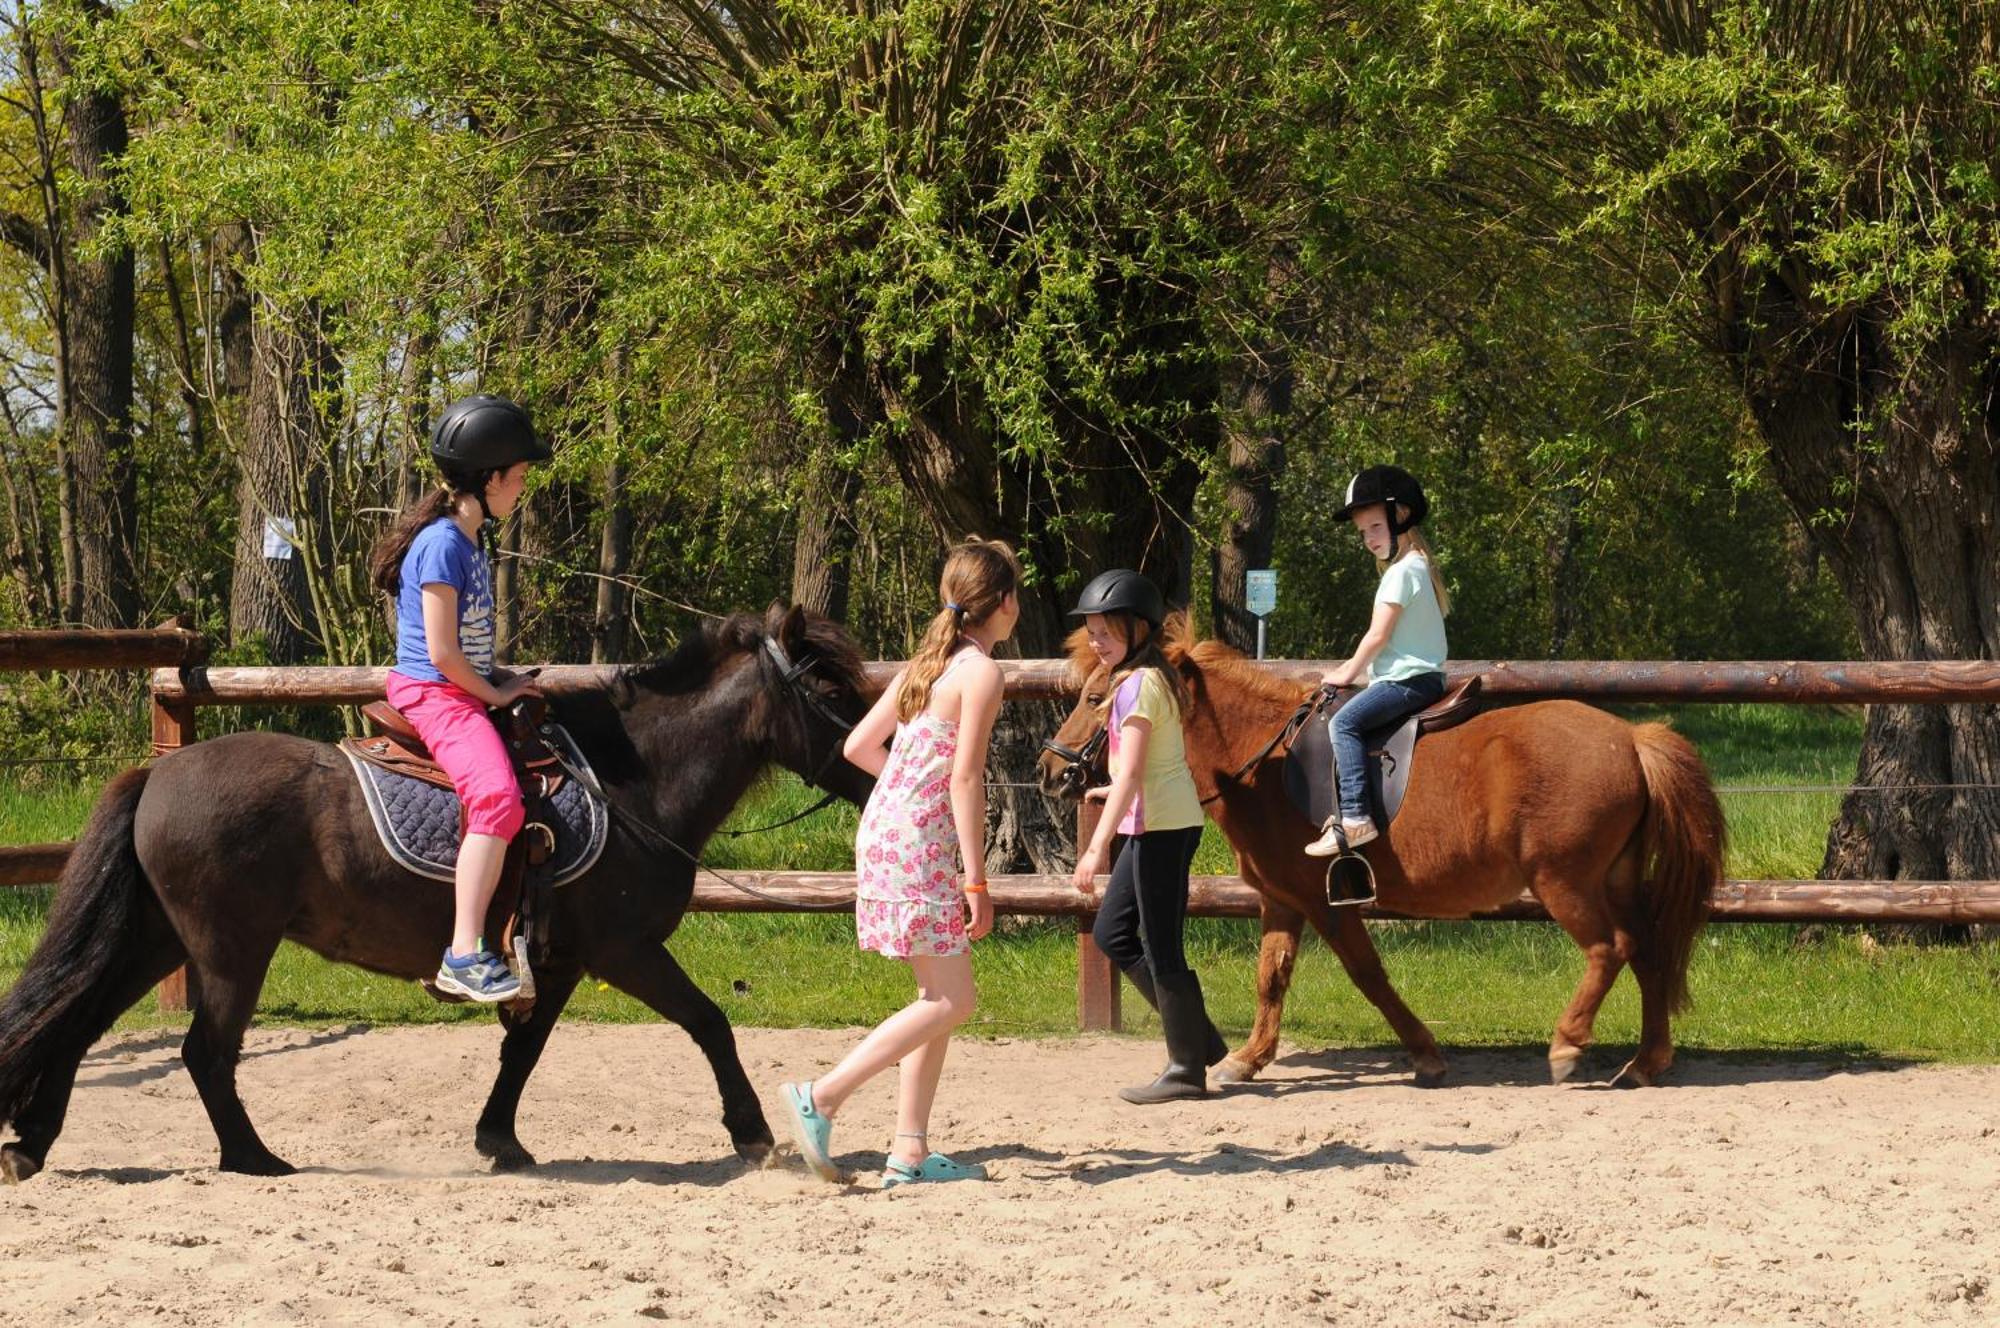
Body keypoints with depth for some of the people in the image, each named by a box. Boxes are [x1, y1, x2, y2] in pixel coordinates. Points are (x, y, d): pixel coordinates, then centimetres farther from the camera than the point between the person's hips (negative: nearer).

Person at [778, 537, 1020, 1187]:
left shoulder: (927, 664, 14)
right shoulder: (981, 672, -11)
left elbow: (859, 746, 17)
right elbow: (965, 778, -17)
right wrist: (977, 882, -17)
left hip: (885, 830, 9)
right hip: (920, 845, -9)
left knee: (941, 996, 11)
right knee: (950, 1001, -6)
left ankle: (910, 1151, 8)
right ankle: (822, 1096, -11)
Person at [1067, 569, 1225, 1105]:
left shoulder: (1137, 685, -16)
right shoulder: (1157, 678, 12)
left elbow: (1130, 772, -22)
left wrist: (1097, 848, -25)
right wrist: (1117, 793, 32)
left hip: (1159, 828, -10)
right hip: (1168, 821, 10)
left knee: (1160, 946, -3)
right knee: (1112, 932, 16)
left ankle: (1188, 1069, 5)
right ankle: (1196, 1035, 19)